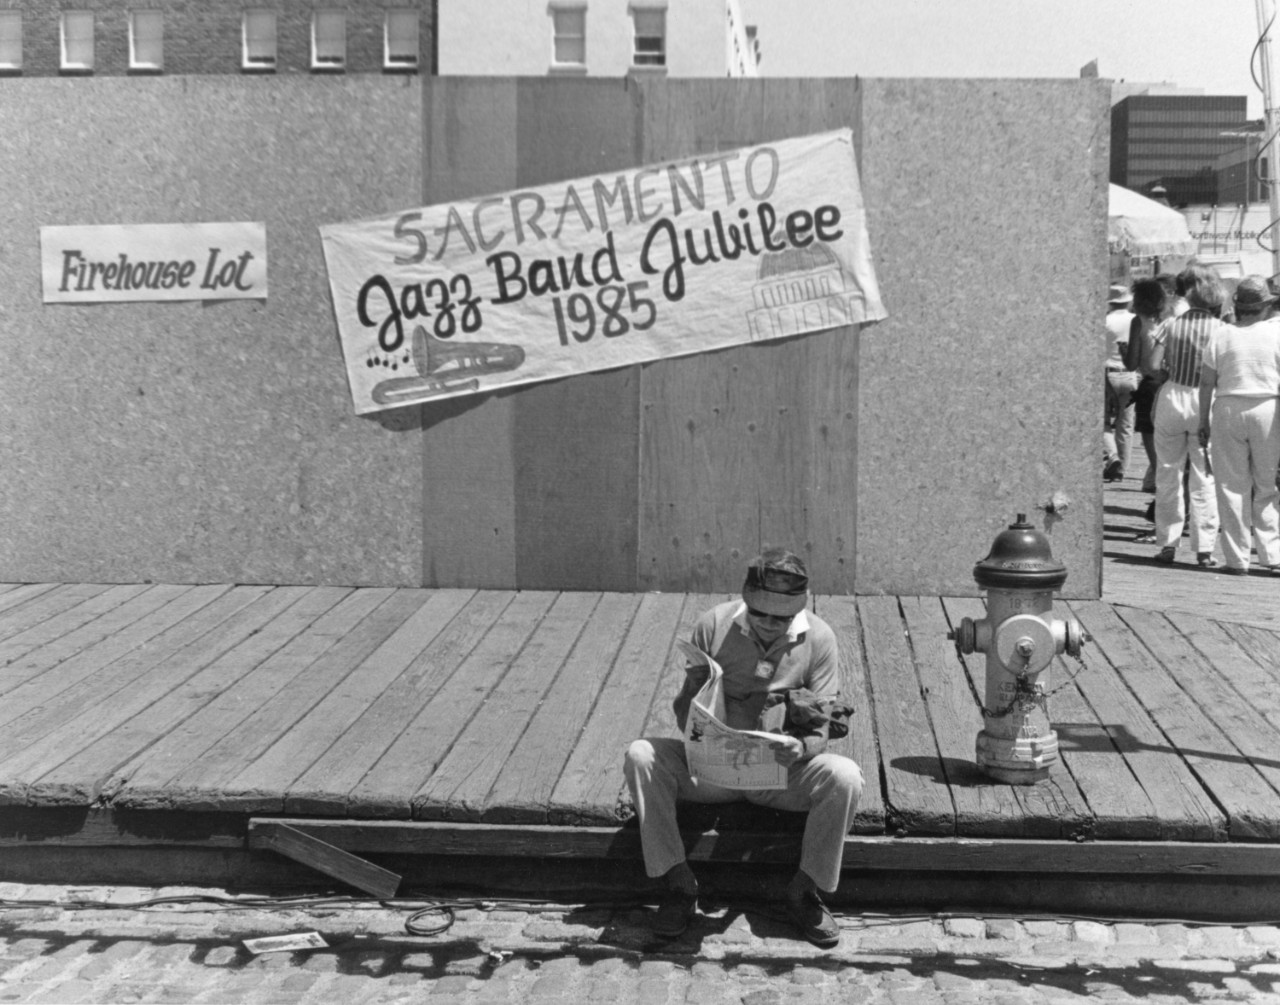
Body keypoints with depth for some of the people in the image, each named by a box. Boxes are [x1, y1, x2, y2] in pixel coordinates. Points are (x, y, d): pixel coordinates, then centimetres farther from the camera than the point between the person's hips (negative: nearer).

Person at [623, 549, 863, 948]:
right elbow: (686, 704, -1)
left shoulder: (818, 638, -7)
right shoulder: (714, 625, -7)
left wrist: (802, 748, -31)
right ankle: (678, 884, -12)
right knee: (641, 756, -25)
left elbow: (824, 725, -7)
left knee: (845, 777, -31)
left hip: (786, 770, -1)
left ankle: (805, 892, -9)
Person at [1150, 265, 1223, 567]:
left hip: (1171, 398, 1)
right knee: (1204, 477, 5)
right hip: (1204, 402, -1)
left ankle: (1168, 544, 12)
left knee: (1168, 474, 11)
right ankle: (1204, 548, 3)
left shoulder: (1171, 326, -4)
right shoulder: (1220, 329, -6)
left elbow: (1154, 364, -4)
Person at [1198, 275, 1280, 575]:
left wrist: (1204, 421, 8)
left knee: (1233, 486, 4)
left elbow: (1206, 383, 1)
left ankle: (1236, 558, 6)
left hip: (1228, 409, 0)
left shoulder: (1222, 336, 1)